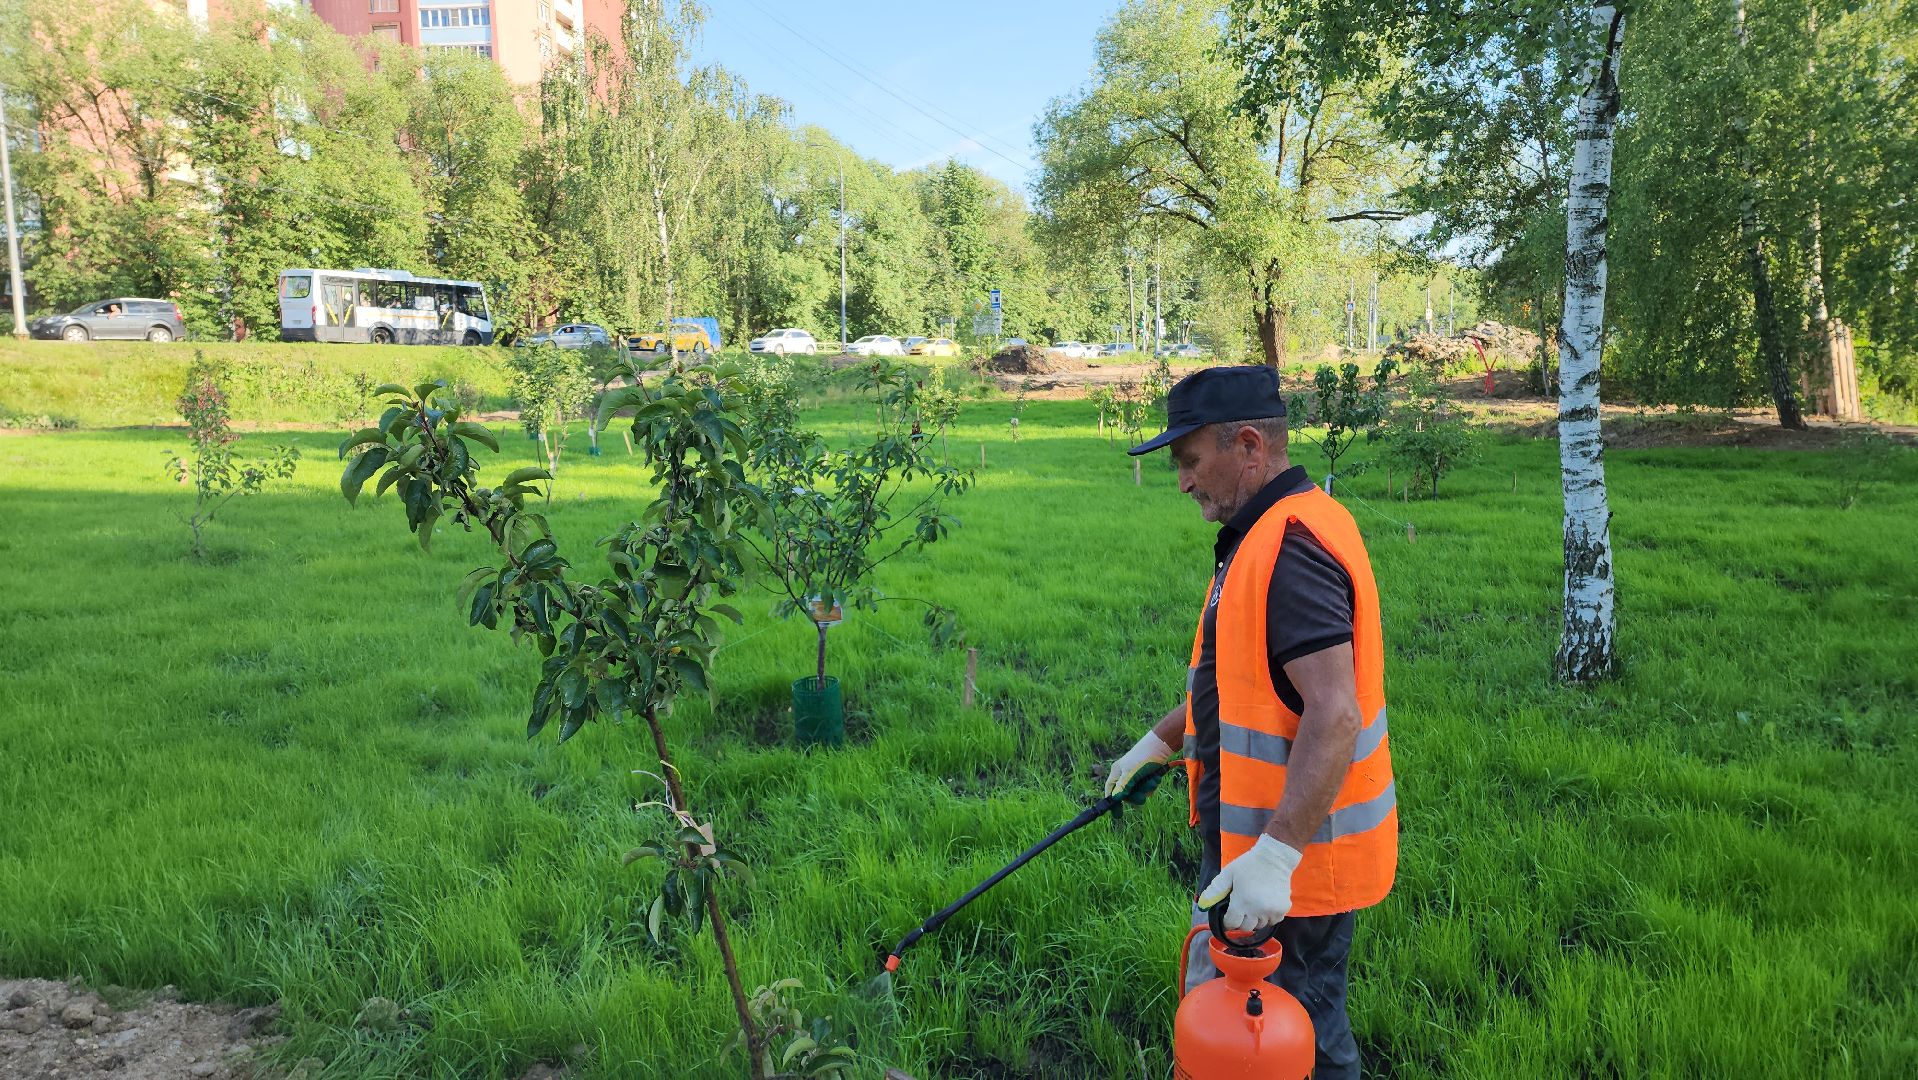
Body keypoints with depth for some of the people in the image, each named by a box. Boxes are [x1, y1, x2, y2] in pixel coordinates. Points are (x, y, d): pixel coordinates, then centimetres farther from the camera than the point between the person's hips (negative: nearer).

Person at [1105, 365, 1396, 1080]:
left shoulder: (1290, 545, -23)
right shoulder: (1269, 532, 12)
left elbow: (1334, 714, -31)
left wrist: (1275, 855, -34)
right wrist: (1159, 742, 26)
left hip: (1288, 859, -10)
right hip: (1257, 839, 10)